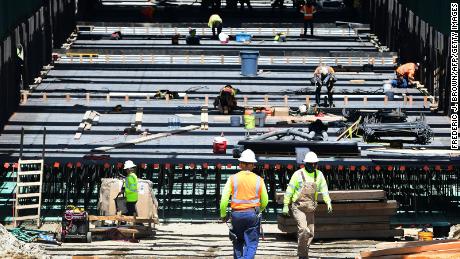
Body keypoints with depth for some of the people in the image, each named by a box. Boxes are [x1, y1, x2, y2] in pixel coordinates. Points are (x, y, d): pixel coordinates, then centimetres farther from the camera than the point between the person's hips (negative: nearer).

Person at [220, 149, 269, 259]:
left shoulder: (233, 179, -2)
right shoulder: (258, 180, 0)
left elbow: (224, 199, -6)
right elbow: (265, 201, 10)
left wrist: (223, 215, 8)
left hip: (236, 214, 1)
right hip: (252, 214, -1)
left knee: (238, 243, 17)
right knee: (251, 245, -1)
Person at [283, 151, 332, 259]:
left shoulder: (319, 174, 3)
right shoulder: (298, 174, -9)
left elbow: (324, 189, 4)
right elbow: (289, 190, -5)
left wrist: (328, 202, -10)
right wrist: (286, 205, -5)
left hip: (310, 209, 5)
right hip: (298, 208, -5)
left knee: (310, 233, 6)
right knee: (304, 231, -19)